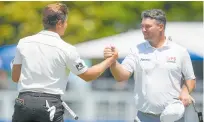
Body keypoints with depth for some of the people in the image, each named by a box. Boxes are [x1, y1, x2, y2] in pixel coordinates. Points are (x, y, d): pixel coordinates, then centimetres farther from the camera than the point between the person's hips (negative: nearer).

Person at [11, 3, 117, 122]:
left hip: (24, 101, 3)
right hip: (49, 104, -3)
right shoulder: (66, 49, -3)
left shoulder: (23, 43, 4)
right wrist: (110, 60, 20)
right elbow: (87, 75, 8)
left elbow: (15, 77, 10)